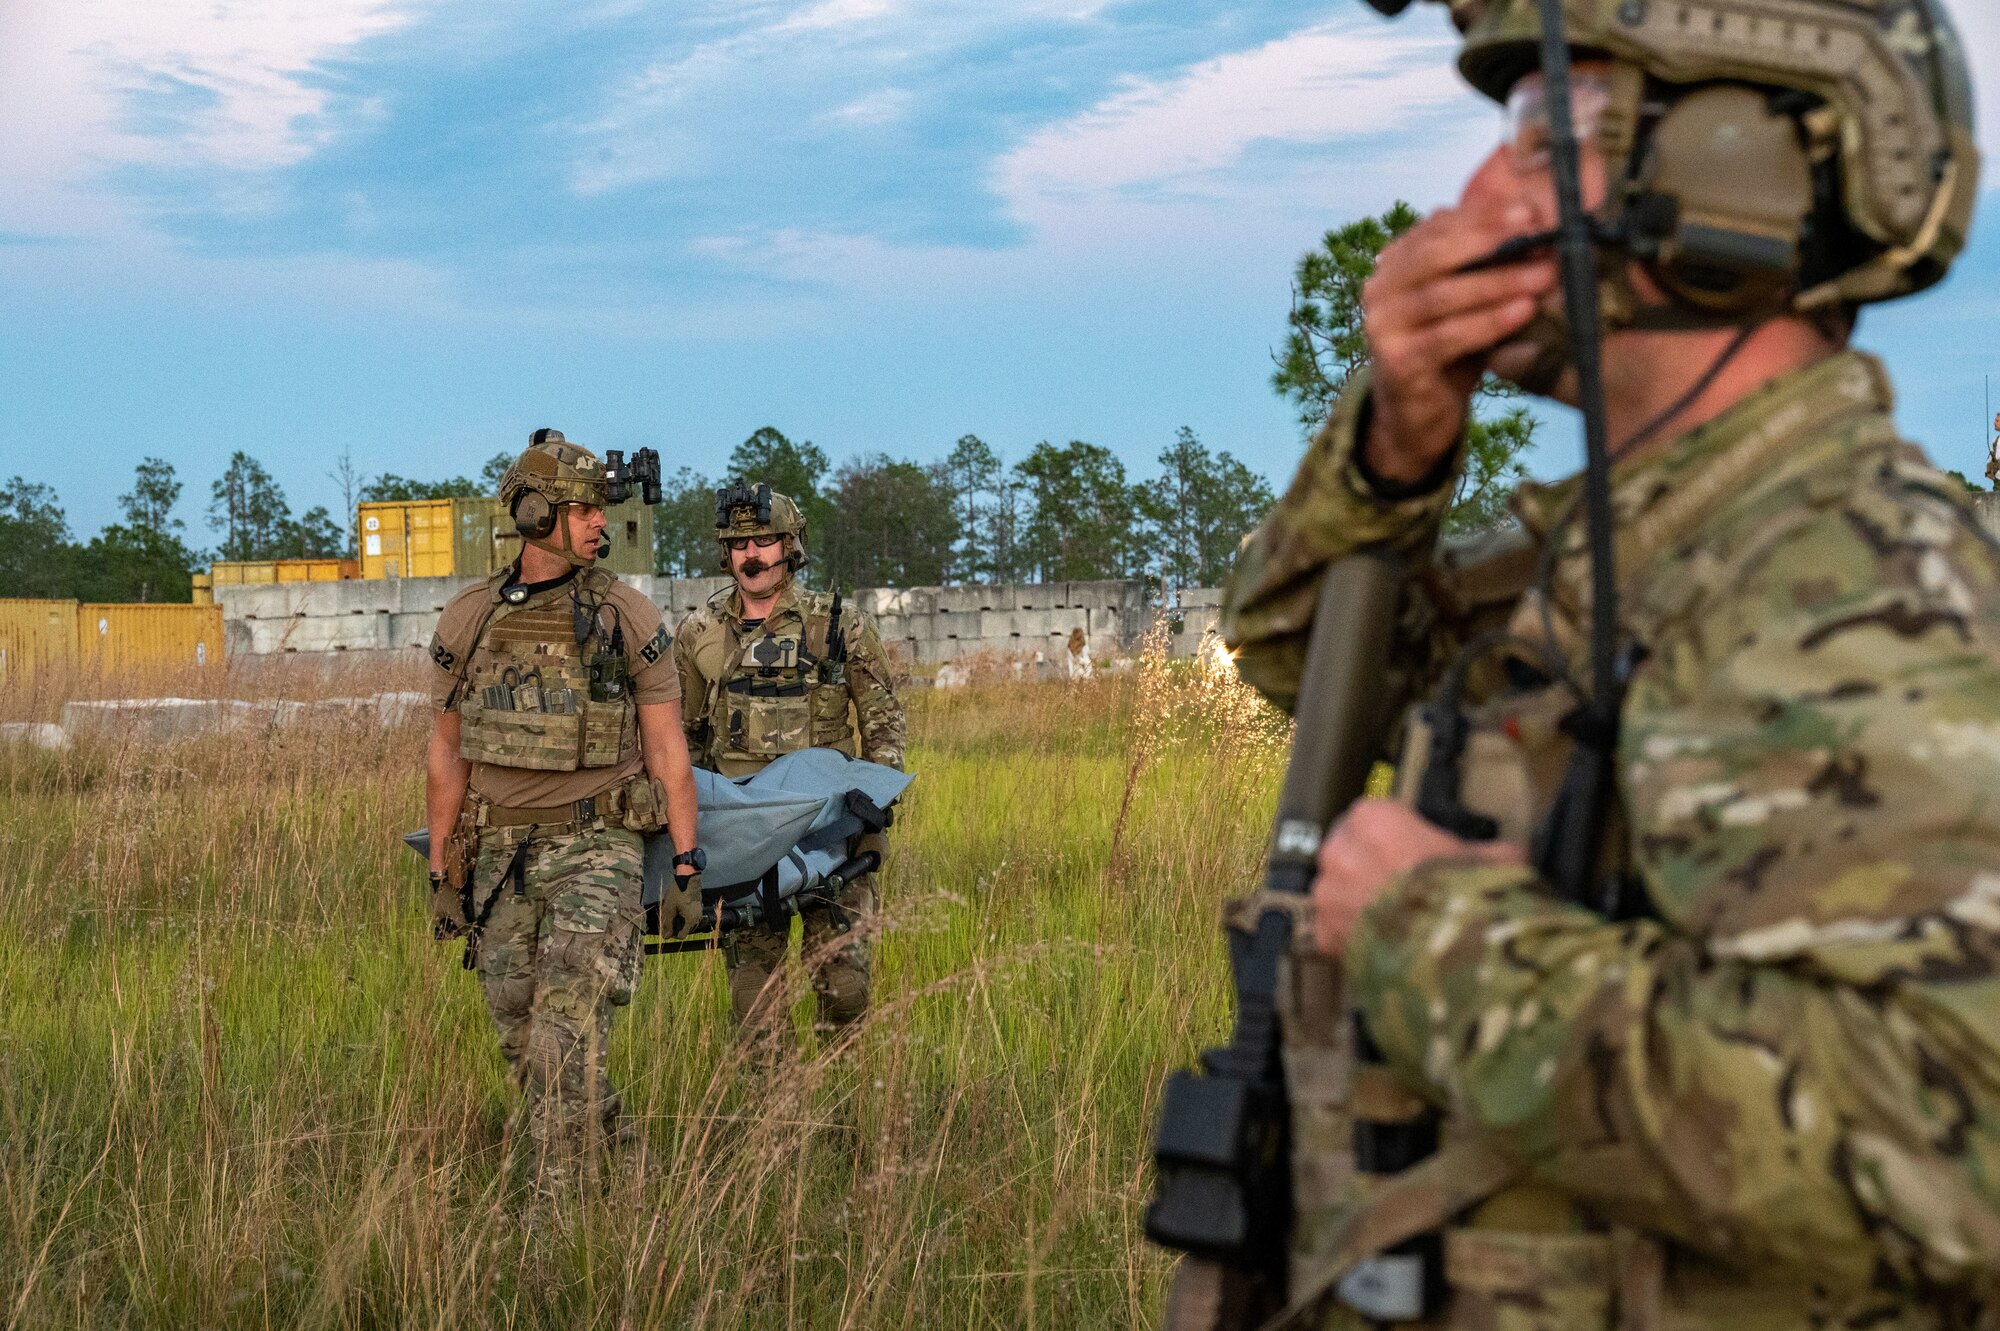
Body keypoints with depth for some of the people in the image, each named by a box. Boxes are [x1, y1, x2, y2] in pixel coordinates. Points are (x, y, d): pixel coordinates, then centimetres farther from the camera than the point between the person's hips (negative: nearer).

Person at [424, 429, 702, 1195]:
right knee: (523, 1042, 9)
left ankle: (558, 1203, -13)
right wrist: (441, 872, 9)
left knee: (567, 1029, -16)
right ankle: (613, 1148, 30)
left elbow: (667, 750, 0)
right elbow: (448, 753, 11)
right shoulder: (466, 622, 4)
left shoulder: (627, 618, -2)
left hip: (597, 849, -4)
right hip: (503, 855, 4)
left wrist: (687, 867, -5)